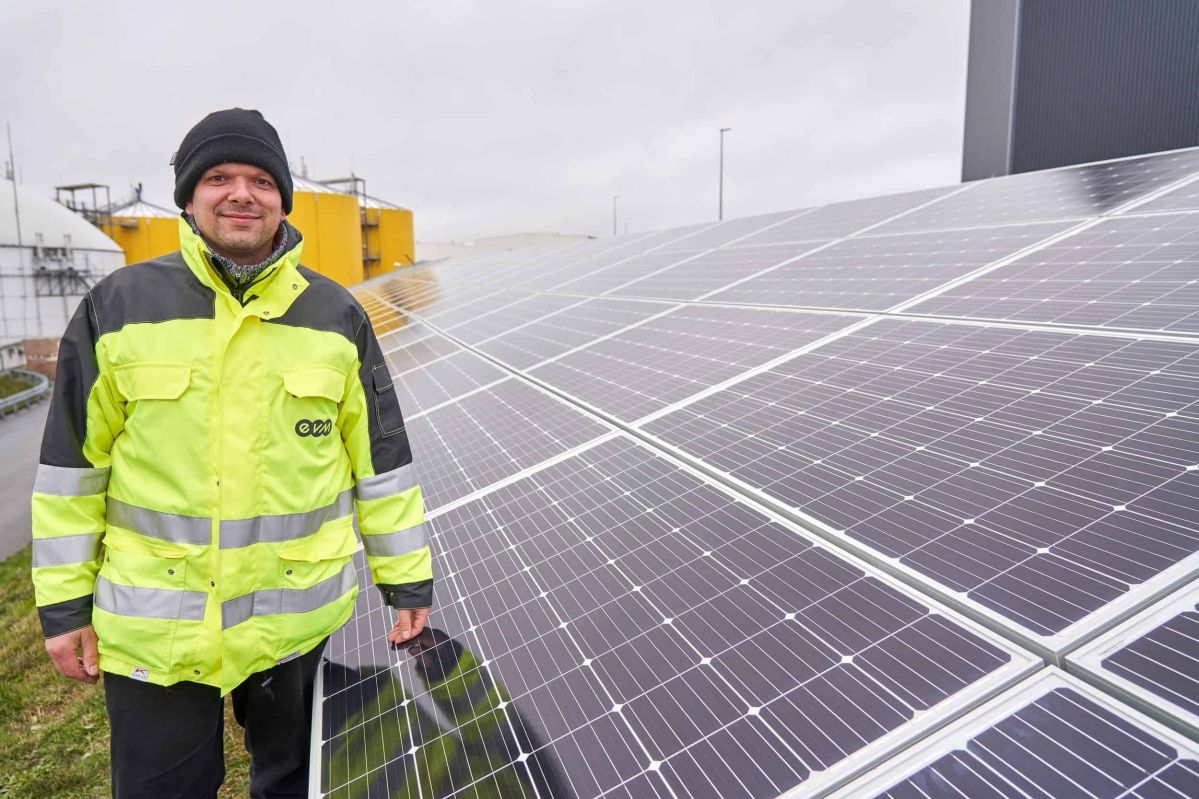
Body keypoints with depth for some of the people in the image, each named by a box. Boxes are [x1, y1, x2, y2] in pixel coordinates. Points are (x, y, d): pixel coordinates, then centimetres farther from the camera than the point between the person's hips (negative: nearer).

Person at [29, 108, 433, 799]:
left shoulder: (337, 317, -1)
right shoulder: (118, 307, -3)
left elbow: (382, 460, 1)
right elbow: (73, 464, 3)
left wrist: (409, 583, 2)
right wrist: (64, 604, 4)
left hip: (299, 616, 1)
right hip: (151, 624, 0)